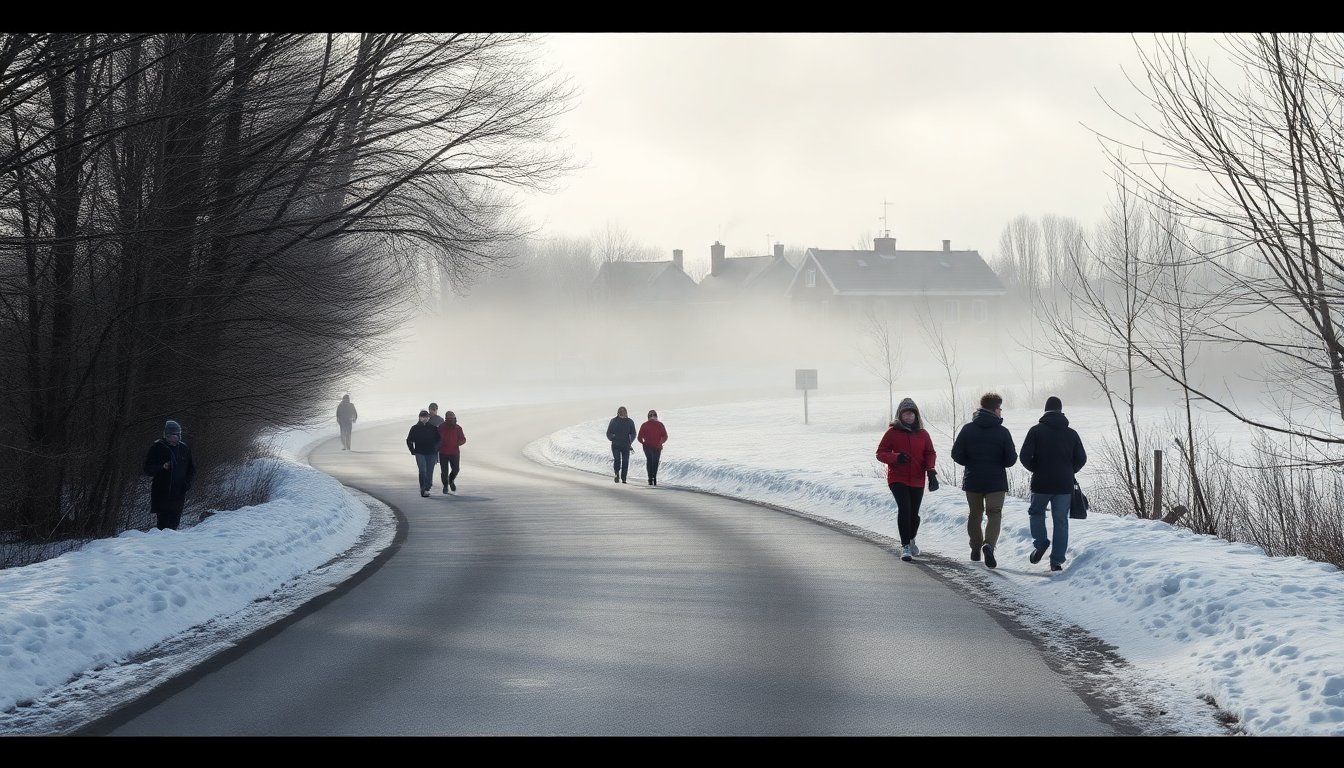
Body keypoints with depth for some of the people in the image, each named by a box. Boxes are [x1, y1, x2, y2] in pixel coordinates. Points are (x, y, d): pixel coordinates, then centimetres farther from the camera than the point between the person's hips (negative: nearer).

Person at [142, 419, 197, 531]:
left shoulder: (184, 448, 11)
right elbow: (148, 469, -2)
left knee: (174, 523, 4)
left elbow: (192, 468, 20)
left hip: (179, 495, 4)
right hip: (161, 495, -4)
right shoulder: (157, 447, -1)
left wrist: (188, 482, 2)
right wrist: (162, 467, -21)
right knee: (163, 523, -11)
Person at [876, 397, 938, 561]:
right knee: (904, 508, -20)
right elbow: (880, 453, -1)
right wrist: (896, 457, -21)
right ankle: (905, 546, -15)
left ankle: (911, 539, 38)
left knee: (914, 514, 9)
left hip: (917, 480, 3)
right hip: (898, 479, -3)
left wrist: (930, 470, -11)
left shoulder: (922, 434, 7)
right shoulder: (892, 432, -1)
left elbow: (930, 453, 8)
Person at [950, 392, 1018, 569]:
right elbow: (1011, 459, -7)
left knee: (975, 514, 18)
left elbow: (956, 454, -6)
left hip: (972, 480, 2)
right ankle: (989, 544, -23)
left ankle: (976, 548, 24)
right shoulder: (1003, 432, -8)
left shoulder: (968, 429, -3)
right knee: (994, 514, 1)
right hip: (996, 481, -2)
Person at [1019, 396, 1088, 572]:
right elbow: (1081, 458, 2)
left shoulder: (1036, 430, -4)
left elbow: (1025, 457, -10)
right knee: (1061, 520, 7)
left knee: (1036, 513, 21)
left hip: (1041, 484, -2)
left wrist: (1036, 469, 8)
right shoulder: (1071, 433, 4)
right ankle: (1057, 560, 4)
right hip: (1064, 485, 2)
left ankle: (1040, 543, -1)